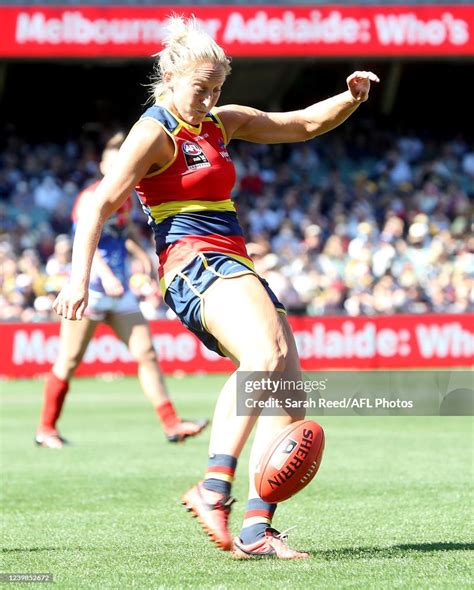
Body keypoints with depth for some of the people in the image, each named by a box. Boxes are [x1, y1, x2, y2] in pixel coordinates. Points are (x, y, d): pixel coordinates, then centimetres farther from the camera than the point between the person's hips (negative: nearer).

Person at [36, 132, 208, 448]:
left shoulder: (126, 199, 13)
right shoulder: (93, 197, -11)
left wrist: (143, 256, 17)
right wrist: (105, 274, -39)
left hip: (119, 290, 7)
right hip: (90, 288, -7)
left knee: (146, 352, -1)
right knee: (69, 361, -3)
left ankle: (171, 424, -2)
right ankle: (46, 429, 8)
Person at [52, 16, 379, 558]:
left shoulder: (222, 123, 20)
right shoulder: (156, 133, -4)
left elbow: (304, 124, 27)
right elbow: (101, 204, -12)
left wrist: (350, 99, 8)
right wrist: (78, 278, -24)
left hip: (234, 268, 9)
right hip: (194, 262, -9)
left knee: (290, 390, -5)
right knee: (265, 353, -34)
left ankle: (256, 528, -9)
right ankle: (214, 488, -40)